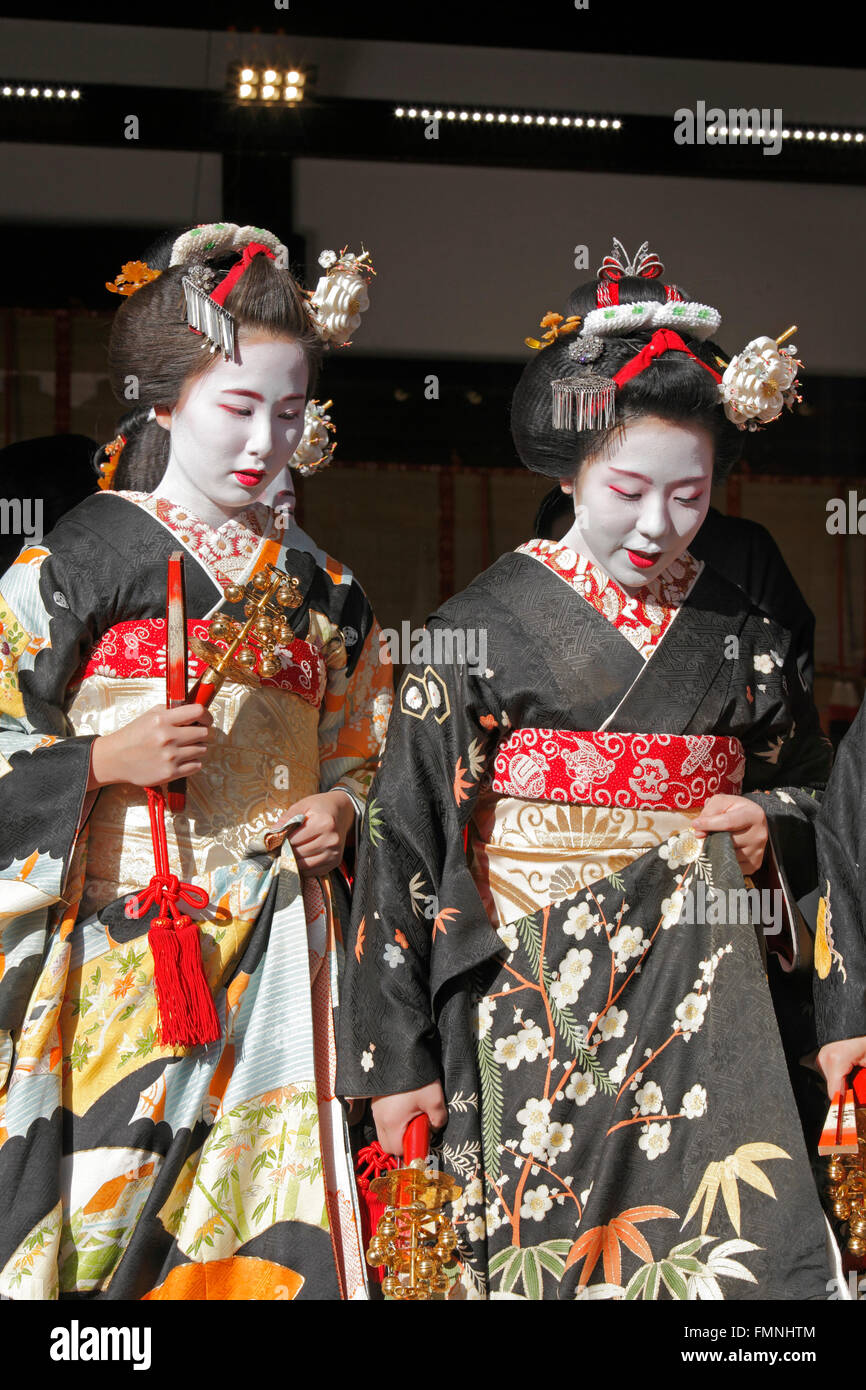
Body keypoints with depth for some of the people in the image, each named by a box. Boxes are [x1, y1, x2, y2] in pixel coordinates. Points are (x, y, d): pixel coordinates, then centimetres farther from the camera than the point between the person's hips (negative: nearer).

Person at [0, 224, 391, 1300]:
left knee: (269, 1237, 2)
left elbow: (358, 753, 22)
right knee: (96, 1201, -5)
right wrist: (107, 760, -16)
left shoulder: (320, 588, 14)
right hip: (112, 946, -3)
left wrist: (341, 810, 2)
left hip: (273, 951, 4)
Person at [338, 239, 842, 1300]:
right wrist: (395, 1053, -7)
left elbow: (808, 776, 22)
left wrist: (768, 822, -2)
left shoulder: (742, 636, 6)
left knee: (726, 1247, -6)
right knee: (533, 1250, 1)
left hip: (697, 994, 3)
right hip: (526, 1001, -2)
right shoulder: (479, 629, -4)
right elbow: (403, 842, -4)